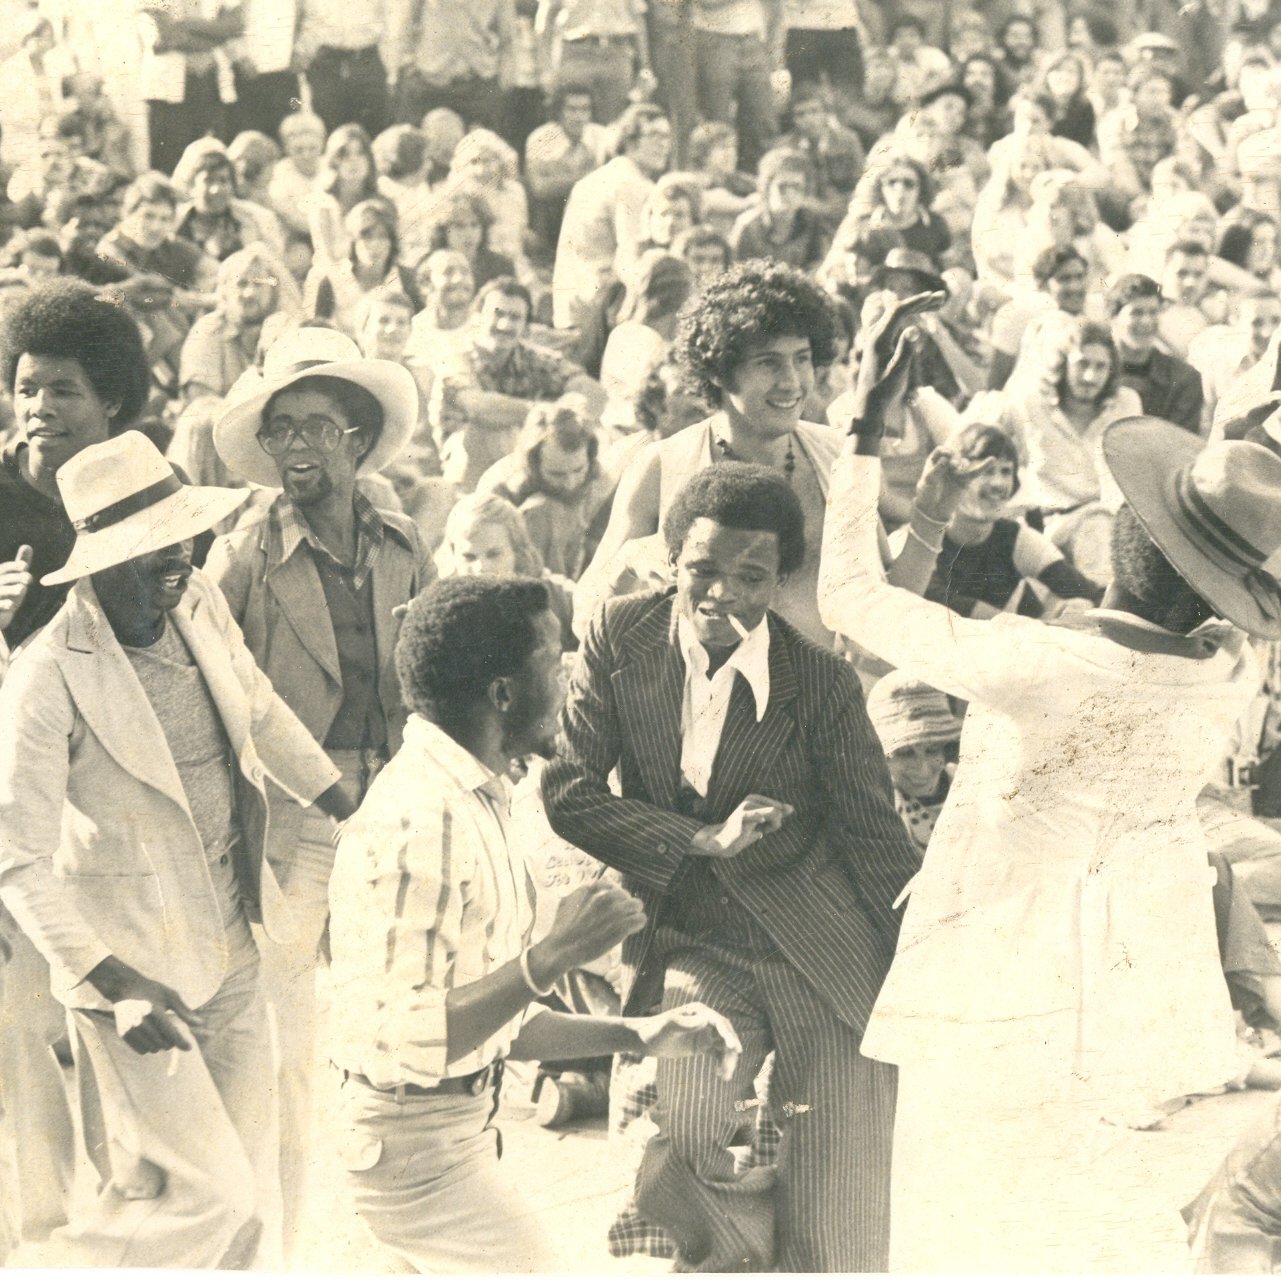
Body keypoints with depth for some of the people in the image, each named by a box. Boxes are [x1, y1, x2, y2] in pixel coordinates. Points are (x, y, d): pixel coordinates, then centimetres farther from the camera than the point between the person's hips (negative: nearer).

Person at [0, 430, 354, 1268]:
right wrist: (112, 983, -26)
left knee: (251, 1185, 15)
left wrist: (354, 813, 20)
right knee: (203, 1191, -6)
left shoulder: (201, 605, -2)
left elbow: (259, 709, 18)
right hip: (135, 967, -7)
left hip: (230, 951, 7)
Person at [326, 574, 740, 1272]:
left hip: (462, 1129, 10)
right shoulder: (419, 820, -21)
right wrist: (550, 957, -29)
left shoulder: (471, 800, 12)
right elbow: (403, 1043, -28)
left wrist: (637, 1034, 9)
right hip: (416, 1143, -10)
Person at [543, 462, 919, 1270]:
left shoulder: (823, 683, -9)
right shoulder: (621, 638, -4)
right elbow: (568, 791, -5)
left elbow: (877, 840, -3)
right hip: (692, 952, 1)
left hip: (826, 957, -1)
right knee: (675, 1156, -22)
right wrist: (704, 841, -15)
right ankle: (739, 1254, 9)